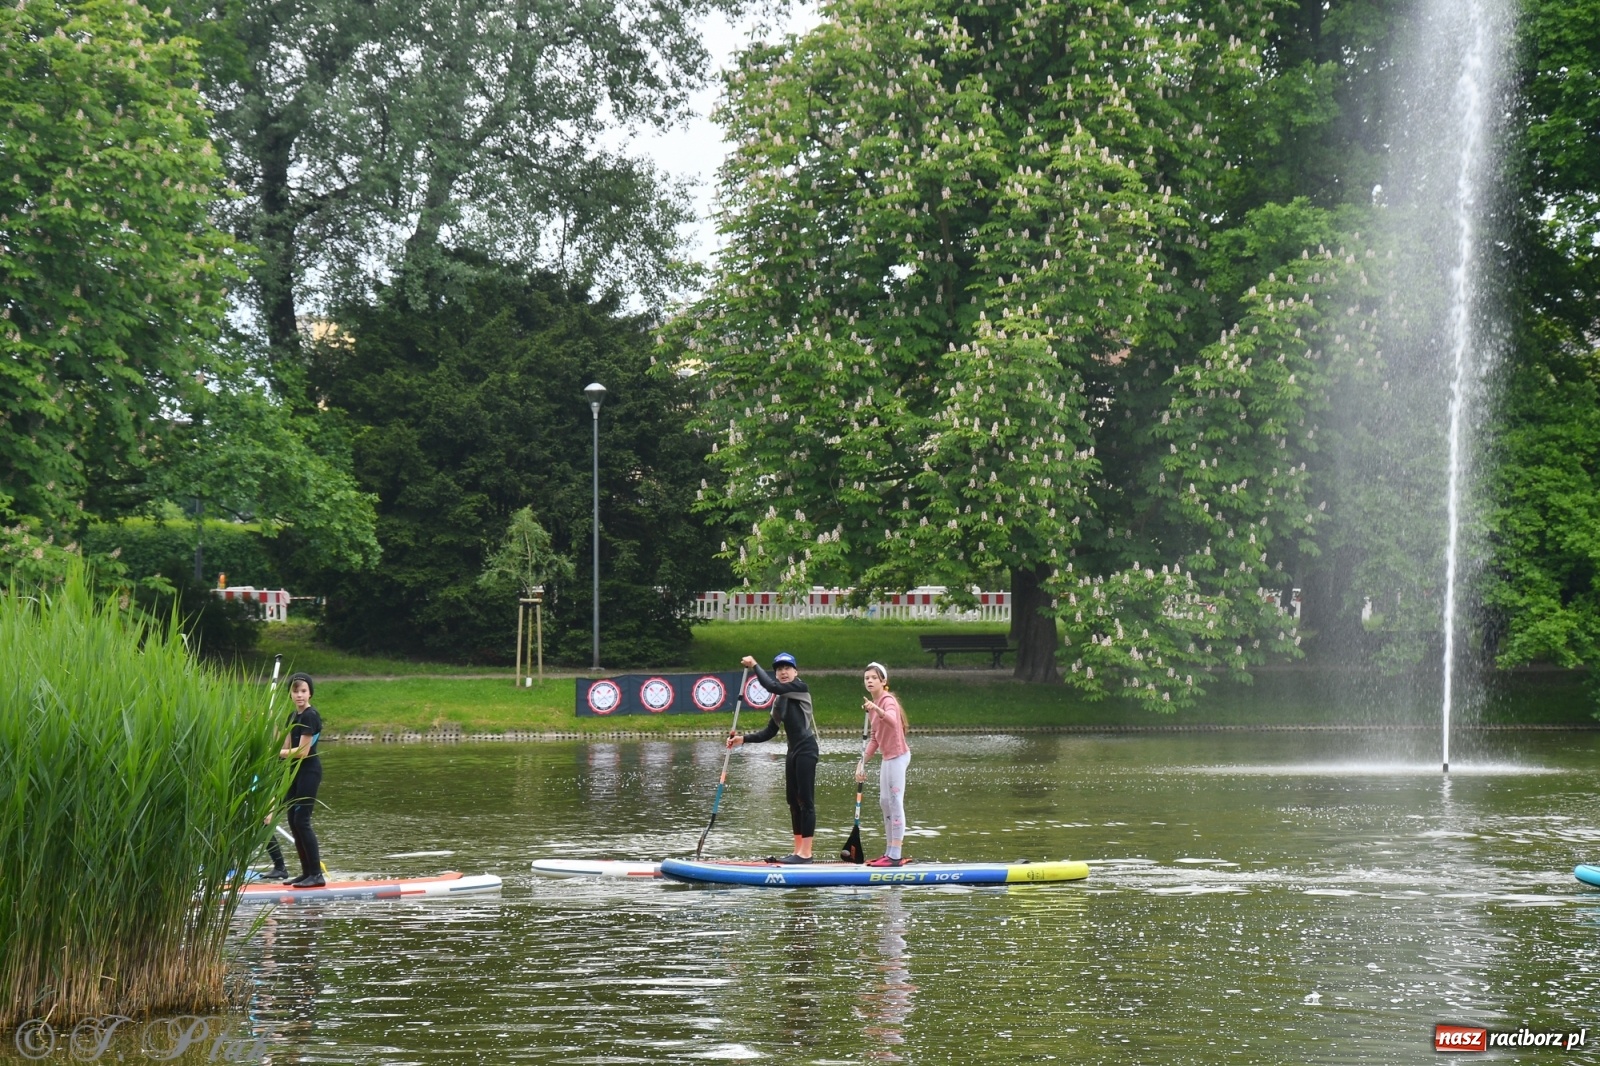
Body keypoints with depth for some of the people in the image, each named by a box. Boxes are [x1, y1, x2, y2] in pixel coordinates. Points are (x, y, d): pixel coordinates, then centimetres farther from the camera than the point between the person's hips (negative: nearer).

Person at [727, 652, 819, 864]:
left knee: (806, 800, -9)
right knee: (793, 800, 9)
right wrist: (743, 739, 6)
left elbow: (771, 686, -23)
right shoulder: (779, 701, 16)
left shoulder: (800, 687, -7)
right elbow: (768, 733, 17)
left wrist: (754, 665, -11)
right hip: (794, 752, 9)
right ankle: (798, 851, 13)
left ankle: (806, 853, -10)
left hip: (806, 750, -9)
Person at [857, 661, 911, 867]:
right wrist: (862, 763, 14)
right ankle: (890, 852, 24)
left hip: (897, 756, -10)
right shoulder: (873, 704, 13)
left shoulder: (888, 700, -15)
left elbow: (892, 721, -38)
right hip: (887, 757, 10)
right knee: (885, 802, 15)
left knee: (895, 803, -10)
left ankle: (895, 856, -12)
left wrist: (877, 710, -55)